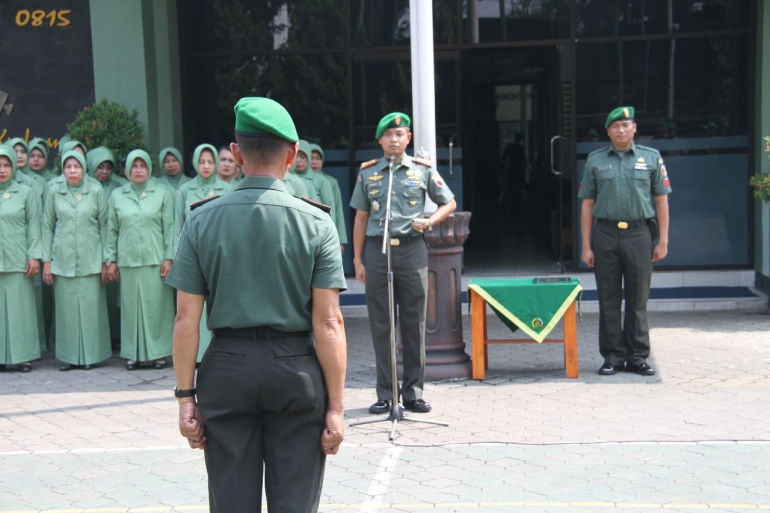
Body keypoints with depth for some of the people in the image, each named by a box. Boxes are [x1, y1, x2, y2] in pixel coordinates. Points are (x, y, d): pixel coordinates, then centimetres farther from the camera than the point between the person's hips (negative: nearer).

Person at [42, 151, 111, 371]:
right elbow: (47, 226, 7)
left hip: (90, 260, -1)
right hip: (62, 260, 1)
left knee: (91, 307, 0)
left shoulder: (96, 191, 1)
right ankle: (68, 356, 12)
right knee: (66, 309, 3)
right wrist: (46, 260, 2)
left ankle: (90, 355, 10)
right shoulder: (54, 192, 5)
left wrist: (105, 260, 0)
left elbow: (104, 226, 3)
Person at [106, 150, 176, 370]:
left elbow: (169, 228, 3)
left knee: (157, 305, -2)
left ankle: (158, 352, 6)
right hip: (127, 261, 2)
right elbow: (111, 230, 12)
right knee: (130, 306, 3)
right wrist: (110, 260, 7)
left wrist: (168, 258, -4)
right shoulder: (117, 196, 10)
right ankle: (132, 353, 11)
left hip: (155, 260, -2)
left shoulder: (162, 194, 5)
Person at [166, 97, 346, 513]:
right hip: (295, 369, -1)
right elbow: (328, 323, -9)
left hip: (227, 369, 1)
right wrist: (336, 406, -4)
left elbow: (186, 319, -3)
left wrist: (186, 397, 5)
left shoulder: (202, 221, -3)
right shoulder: (316, 223, -6)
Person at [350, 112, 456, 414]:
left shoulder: (423, 170, 6)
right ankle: (385, 394, 12)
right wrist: (358, 259, 6)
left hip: (412, 250, -1)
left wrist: (429, 221, -5)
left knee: (414, 324, 2)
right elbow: (361, 218, 11)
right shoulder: (368, 173, 9)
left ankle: (413, 392, 12)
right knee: (380, 325, 4)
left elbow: (449, 203, 14)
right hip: (378, 251, 1)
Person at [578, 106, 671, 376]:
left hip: (639, 233, -1)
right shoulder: (595, 160, 8)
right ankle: (613, 356, 12)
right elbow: (587, 205, 8)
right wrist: (586, 245, 2)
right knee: (608, 300, 4)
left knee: (638, 299, 4)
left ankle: (637, 356, 13)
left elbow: (661, 200, 7)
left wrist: (663, 240, 0)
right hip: (605, 234, 1)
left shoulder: (651, 158, 7)